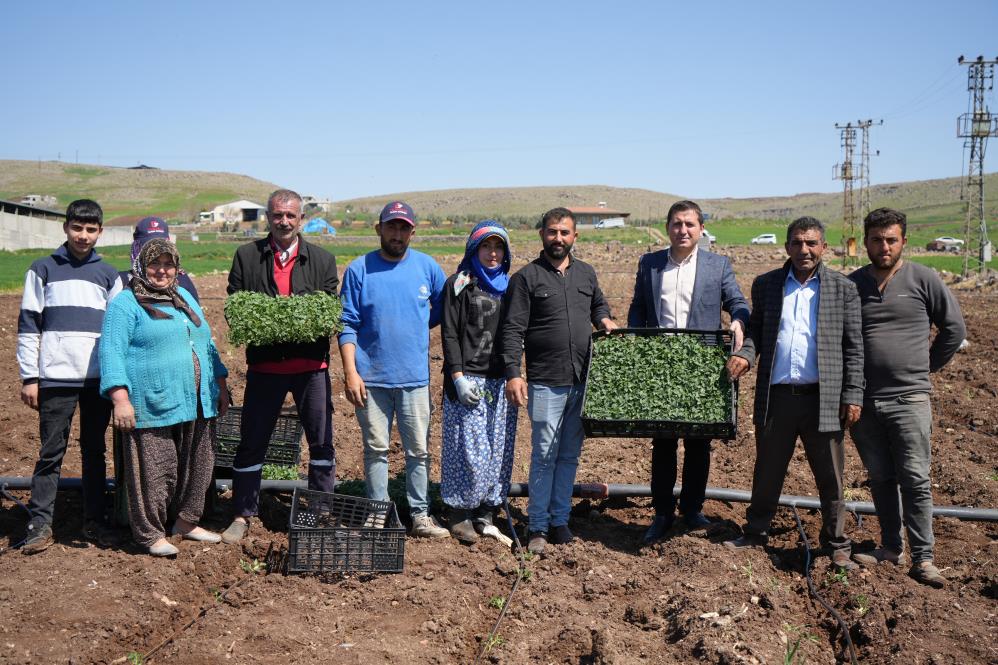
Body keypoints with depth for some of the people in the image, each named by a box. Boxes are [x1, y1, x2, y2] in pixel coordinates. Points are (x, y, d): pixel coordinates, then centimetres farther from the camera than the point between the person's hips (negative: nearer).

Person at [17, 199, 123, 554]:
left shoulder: (109, 275, 12)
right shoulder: (43, 269, 5)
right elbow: (28, 325, 3)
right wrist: (29, 377, -3)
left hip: (99, 378, 2)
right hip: (56, 378, -2)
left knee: (95, 450, 8)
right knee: (51, 451, -1)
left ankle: (94, 521, 16)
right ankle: (40, 524, 7)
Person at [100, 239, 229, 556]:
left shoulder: (185, 297, 18)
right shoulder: (125, 304, -3)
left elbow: (207, 345, 22)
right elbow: (112, 352, -12)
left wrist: (221, 385, 18)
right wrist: (121, 399, -20)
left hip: (196, 405, 7)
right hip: (152, 407, -7)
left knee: (197, 467, 13)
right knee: (155, 471, -1)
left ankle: (186, 521, 29)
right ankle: (151, 533, 13)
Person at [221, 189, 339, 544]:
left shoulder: (322, 259, 8)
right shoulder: (246, 256, 7)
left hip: (311, 364, 1)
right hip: (264, 364, 0)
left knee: (321, 442, 6)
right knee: (252, 443, 7)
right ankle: (242, 515, 22)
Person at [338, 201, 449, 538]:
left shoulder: (427, 267, 3)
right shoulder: (359, 270, -1)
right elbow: (348, 324, -2)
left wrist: (419, 325, 8)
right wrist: (350, 371, -9)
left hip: (415, 376, 1)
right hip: (371, 376, -1)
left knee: (419, 449, 5)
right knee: (376, 448, 8)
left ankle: (420, 516, 16)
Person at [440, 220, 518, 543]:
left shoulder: (510, 285, 15)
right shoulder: (459, 284, 0)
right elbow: (449, 333, -5)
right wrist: (458, 377, -13)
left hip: (502, 381, 5)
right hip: (468, 379, -5)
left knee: (498, 448, 6)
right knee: (469, 448, -6)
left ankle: (486, 511, 16)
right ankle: (460, 514, 6)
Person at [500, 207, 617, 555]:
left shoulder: (586, 273, 12)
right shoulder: (526, 277, -3)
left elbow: (598, 304, 30)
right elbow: (513, 330, -8)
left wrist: (605, 319, 7)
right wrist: (513, 374, -16)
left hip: (582, 382, 5)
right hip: (545, 383, -5)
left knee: (570, 454, 11)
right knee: (544, 454, -3)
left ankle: (560, 520, 21)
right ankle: (538, 526, 8)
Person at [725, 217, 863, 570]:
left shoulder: (843, 288, 3)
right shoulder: (766, 284, 8)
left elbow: (854, 347, 2)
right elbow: (756, 329, 15)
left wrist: (853, 396, -4)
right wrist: (745, 354, -7)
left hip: (823, 399, -1)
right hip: (775, 396, 2)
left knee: (830, 478, 8)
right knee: (767, 472, 13)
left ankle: (837, 545, 23)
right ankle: (756, 533, 29)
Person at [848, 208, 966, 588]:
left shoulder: (923, 280, -1)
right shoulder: (851, 284, 7)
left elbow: (954, 329, 7)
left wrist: (925, 367, 5)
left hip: (908, 399, -3)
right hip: (863, 400, 3)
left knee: (915, 480, -3)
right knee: (880, 479, 11)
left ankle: (922, 559, 2)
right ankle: (891, 547, 21)